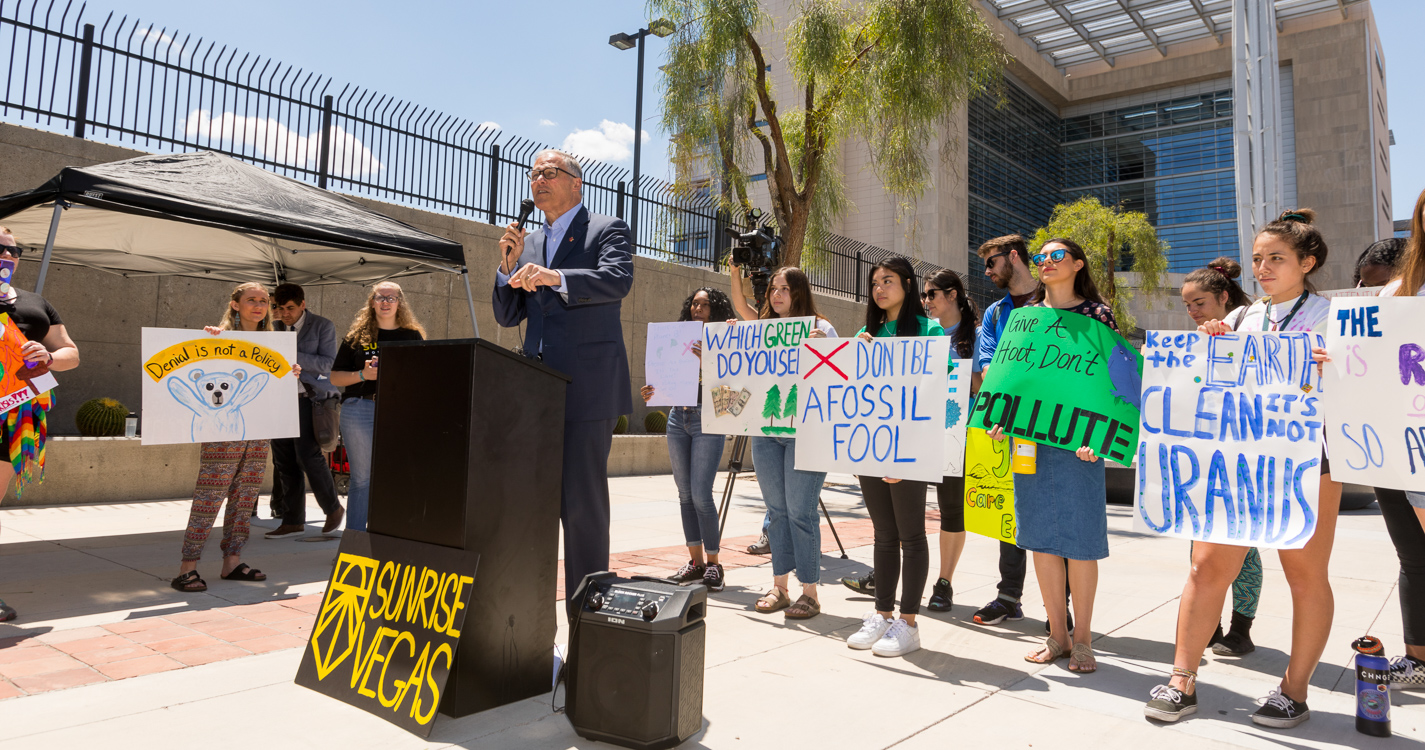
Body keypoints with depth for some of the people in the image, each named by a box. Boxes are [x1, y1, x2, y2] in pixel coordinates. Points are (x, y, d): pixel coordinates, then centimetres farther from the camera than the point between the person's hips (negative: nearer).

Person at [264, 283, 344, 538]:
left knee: (308, 455, -14)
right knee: (284, 461, 4)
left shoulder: (323, 326, -1)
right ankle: (293, 521, 11)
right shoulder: (275, 328, 14)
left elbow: (328, 364, -11)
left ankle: (334, 509, 5)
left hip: (310, 399, -5)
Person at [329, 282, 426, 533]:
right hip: (359, 409, 0)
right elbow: (335, 377, 10)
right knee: (361, 477, 5)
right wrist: (362, 374, -7)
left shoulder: (412, 336, 12)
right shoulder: (357, 336, 11)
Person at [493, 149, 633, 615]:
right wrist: (510, 265, 2)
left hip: (587, 388, -6)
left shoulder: (608, 230, 4)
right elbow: (507, 317, 17)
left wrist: (554, 276, -29)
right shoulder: (529, 243, 21)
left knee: (583, 503, -6)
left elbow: (618, 280, -17)